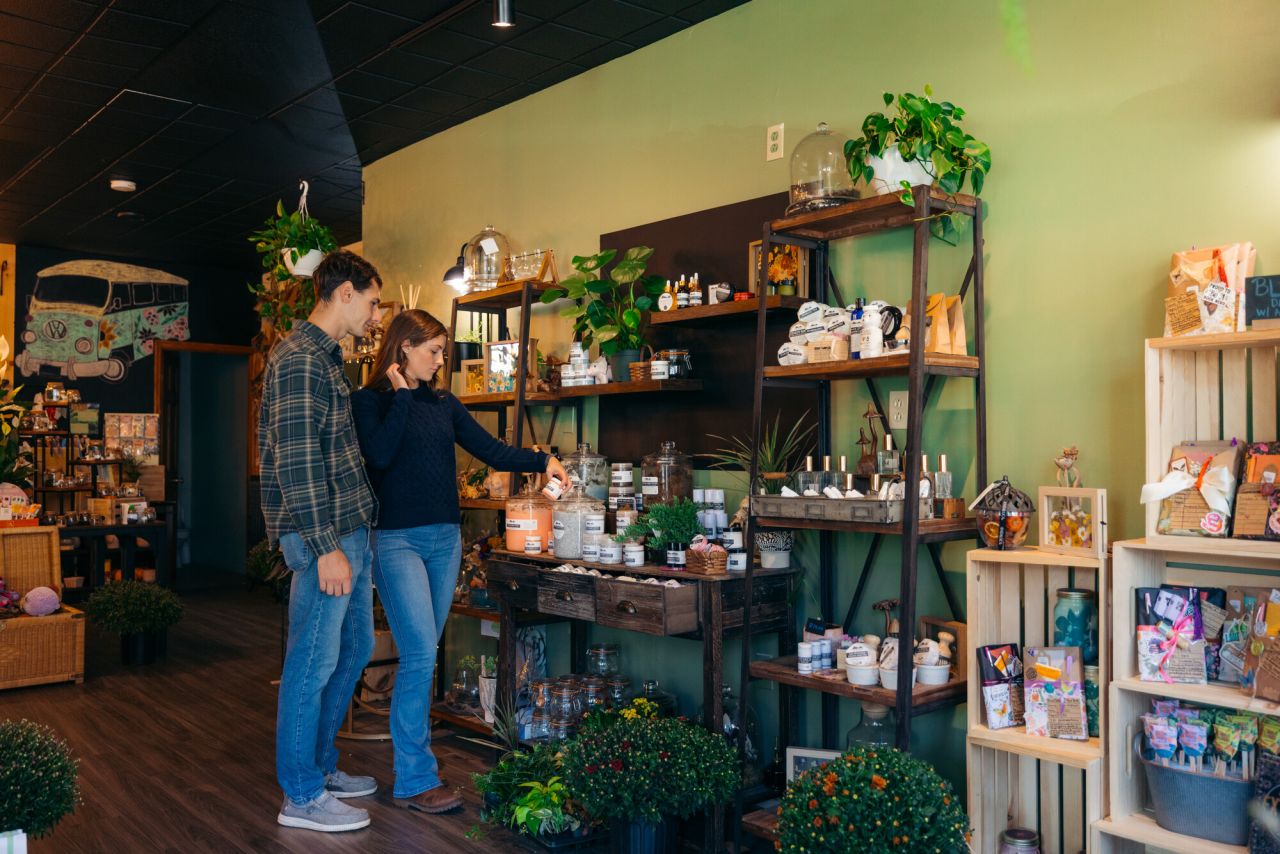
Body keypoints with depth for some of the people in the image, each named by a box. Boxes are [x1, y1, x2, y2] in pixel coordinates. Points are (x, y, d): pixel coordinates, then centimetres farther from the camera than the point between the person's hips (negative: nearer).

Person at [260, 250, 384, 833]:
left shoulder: (328, 358, 17)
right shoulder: (299, 360, -15)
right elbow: (296, 461, -21)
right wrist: (325, 547, -23)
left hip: (351, 531, 11)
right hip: (324, 536, -11)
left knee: (353, 650, 18)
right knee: (314, 662, -1)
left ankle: (320, 766, 32)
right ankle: (302, 797, 12)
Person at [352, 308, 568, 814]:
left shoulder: (442, 403, 13)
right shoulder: (369, 401, -2)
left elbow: (490, 450, 8)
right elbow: (380, 454, -18)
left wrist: (541, 462, -3)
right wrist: (401, 395, -11)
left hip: (445, 539, 6)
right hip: (398, 540, -6)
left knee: (423, 654, 10)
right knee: (420, 654, -12)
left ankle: (412, 749, 20)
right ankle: (415, 780, -4)